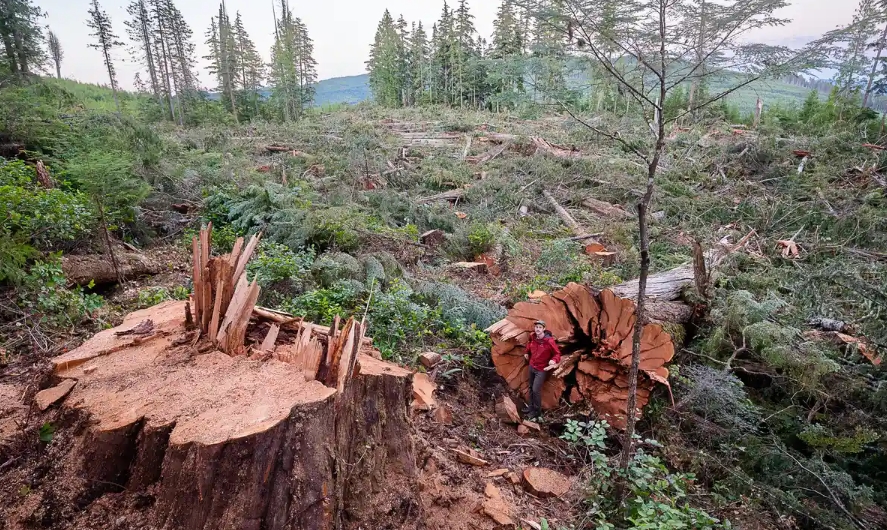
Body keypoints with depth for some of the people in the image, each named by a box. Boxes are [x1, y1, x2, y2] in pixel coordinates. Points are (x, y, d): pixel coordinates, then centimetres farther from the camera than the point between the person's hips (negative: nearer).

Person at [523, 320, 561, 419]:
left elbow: (557, 353, -15)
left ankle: (537, 410, 13)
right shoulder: (533, 337, -5)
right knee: (531, 388, 17)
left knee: (536, 390, -6)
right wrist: (527, 353, 14)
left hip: (541, 369, -6)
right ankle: (531, 407, 32)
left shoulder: (549, 341, -24)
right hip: (532, 367, 6)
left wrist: (554, 360, -33)